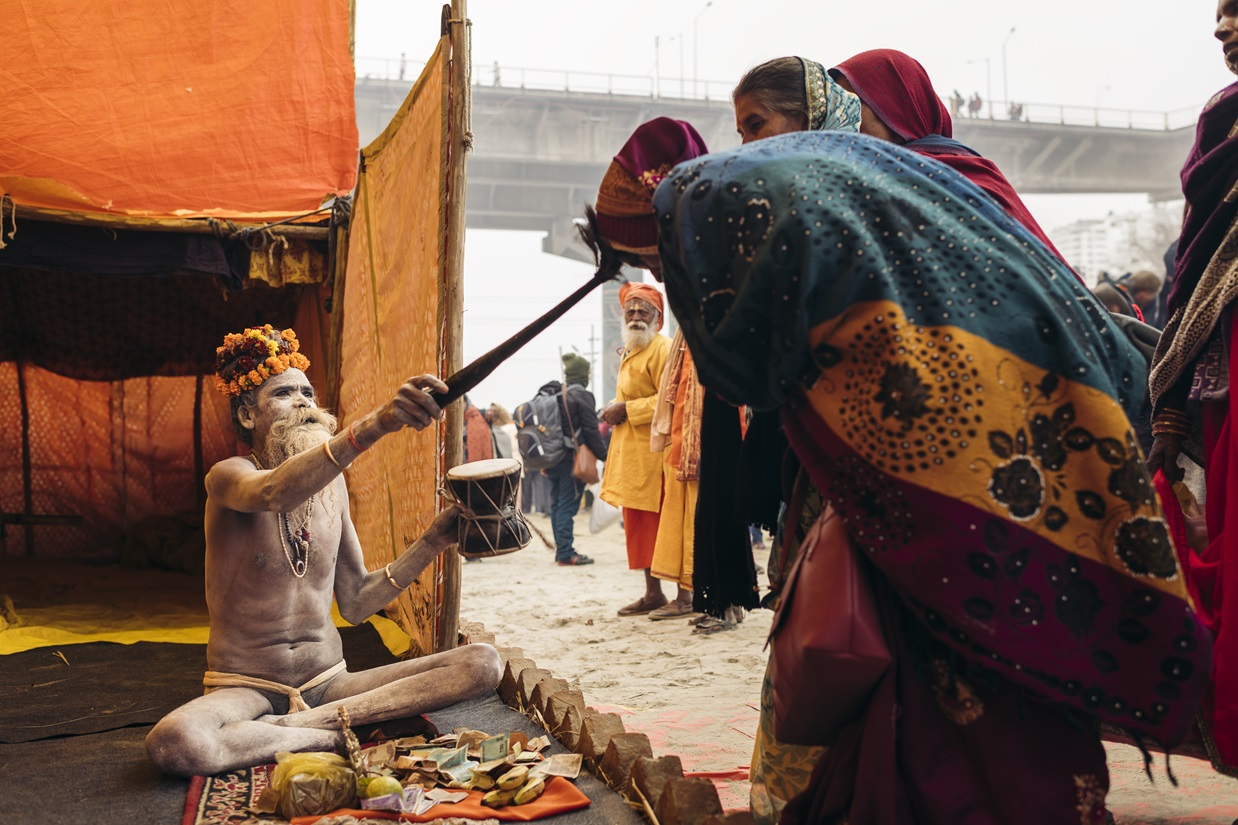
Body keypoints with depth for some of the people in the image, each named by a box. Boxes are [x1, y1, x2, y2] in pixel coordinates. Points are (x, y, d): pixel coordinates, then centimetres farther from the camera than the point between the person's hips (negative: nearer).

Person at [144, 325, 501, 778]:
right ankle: (336, 733, -18)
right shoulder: (229, 476, -10)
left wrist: (433, 541, -3)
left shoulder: (333, 484, 8)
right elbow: (273, 495, -37)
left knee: (483, 663, -14)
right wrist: (374, 425, -52)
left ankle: (291, 726, -18)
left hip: (328, 681, 6)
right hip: (245, 686, -5)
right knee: (173, 743, -39)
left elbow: (355, 602, 10)